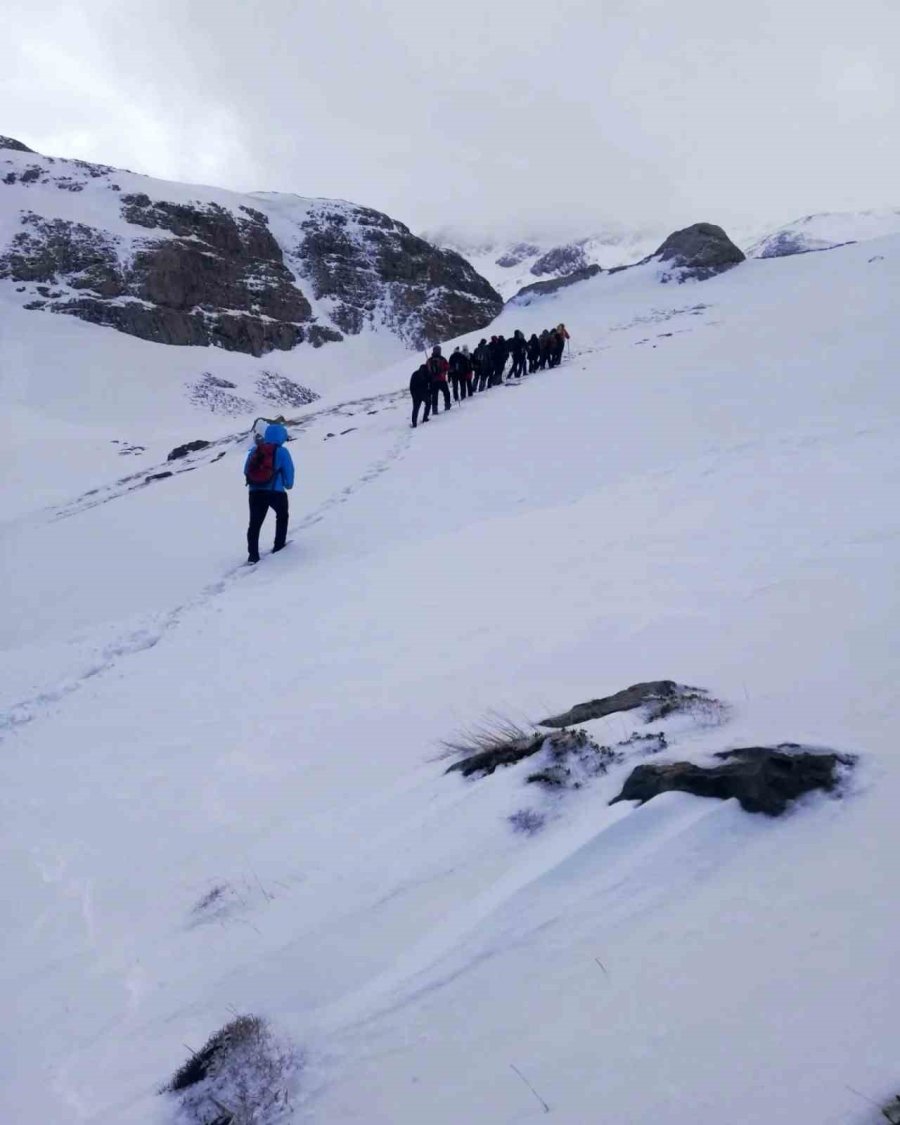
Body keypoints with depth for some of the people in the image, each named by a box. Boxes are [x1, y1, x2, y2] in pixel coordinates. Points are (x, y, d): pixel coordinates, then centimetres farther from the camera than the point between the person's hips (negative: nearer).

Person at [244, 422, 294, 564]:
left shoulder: (254, 450, 7)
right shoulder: (282, 452, -5)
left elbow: (246, 470, 12)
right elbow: (289, 472, -3)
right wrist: (288, 485, 18)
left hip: (255, 492, 3)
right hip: (276, 492, -3)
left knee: (255, 523, 6)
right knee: (282, 516, 24)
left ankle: (253, 554, -1)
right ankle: (279, 545, 25)